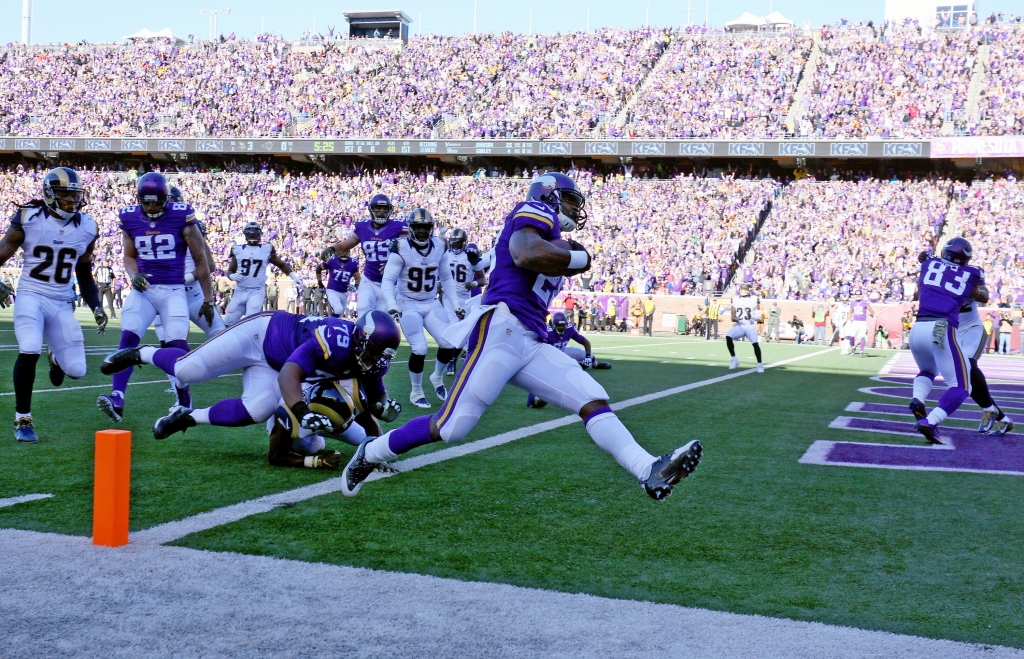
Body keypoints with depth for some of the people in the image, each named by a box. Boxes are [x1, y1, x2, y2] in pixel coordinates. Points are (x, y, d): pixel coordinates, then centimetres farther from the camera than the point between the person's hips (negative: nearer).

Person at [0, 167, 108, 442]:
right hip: (30, 296, -3)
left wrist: (96, 307, 5)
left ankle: (55, 357, 37)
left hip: (62, 303, 3)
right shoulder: (28, 218, -8)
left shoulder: (87, 227, 3)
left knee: (76, 370, -3)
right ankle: (22, 419, -8)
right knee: (29, 352, -28)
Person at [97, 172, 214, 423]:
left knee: (177, 344, -13)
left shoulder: (182, 217, -7)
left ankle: (184, 399, 10)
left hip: (173, 290, -3)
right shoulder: (130, 218, 4)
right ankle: (117, 399, -20)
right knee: (128, 337, -16)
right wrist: (134, 275, -5)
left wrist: (208, 299, 1)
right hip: (144, 288, 3)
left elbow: (200, 260, 0)